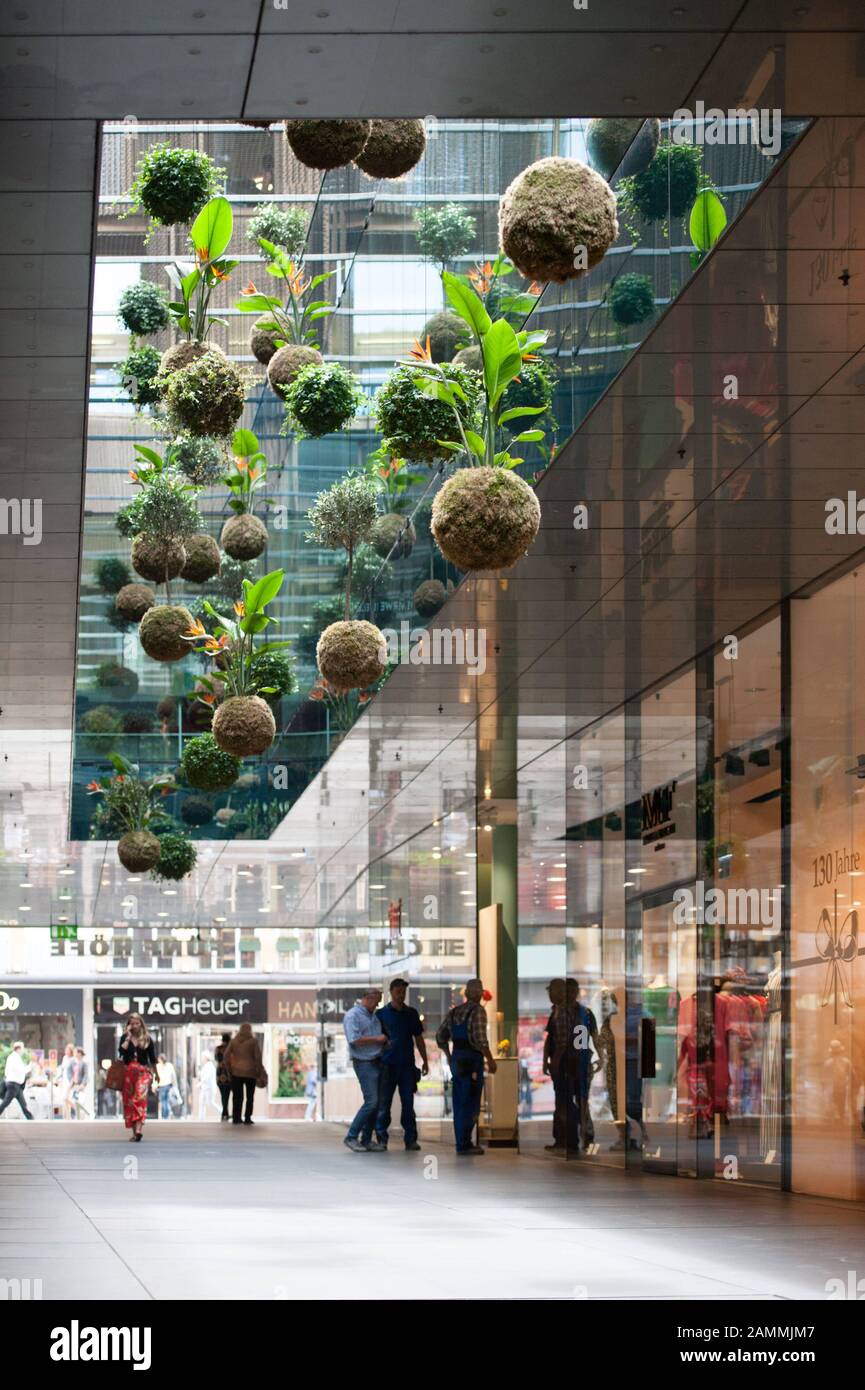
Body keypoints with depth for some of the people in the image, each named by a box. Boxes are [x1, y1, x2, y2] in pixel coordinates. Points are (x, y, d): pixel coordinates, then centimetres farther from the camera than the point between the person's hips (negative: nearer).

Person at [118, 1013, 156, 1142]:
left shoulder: (147, 1039, 5)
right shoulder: (125, 1038, 6)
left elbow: (152, 1058, 12)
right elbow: (122, 1051, -13)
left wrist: (153, 1074, 15)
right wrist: (128, 1037, -9)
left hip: (143, 1072, -2)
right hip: (128, 1072, 2)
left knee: (141, 1098, -19)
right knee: (129, 1101, 4)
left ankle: (139, 1130, -31)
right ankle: (134, 1131, 13)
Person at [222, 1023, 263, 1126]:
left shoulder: (233, 1041, 5)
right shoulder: (253, 1041, -3)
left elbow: (225, 1056, 1)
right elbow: (258, 1056, -8)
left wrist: (228, 1070, 6)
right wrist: (259, 1070, 0)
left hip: (236, 1072, 2)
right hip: (250, 1072, -2)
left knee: (237, 1096, 6)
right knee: (250, 1097, 6)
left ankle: (235, 1118, 3)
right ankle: (247, 1118, 3)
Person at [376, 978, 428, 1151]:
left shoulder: (411, 1013, 12)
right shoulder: (382, 1014, 3)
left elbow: (418, 1038, 16)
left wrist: (425, 1060, 12)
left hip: (407, 1064, 2)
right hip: (387, 1064, -2)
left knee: (408, 1103, 2)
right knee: (384, 1103, -1)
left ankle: (410, 1139, 5)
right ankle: (381, 1138, 5)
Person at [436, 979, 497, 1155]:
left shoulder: (454, 1012, 11)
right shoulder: (477, 1011, -11)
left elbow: (441, 1037, 16)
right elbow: (480, 1039, -20)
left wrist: (449, 1056, 28)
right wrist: (490, 1060, -14)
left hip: (457, 1059, 7)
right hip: (473, 1060, -7)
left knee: (459, 1103, 12)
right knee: (471, 1103, -4)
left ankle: (462, 1142, 17)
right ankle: (464, 1144, -6)